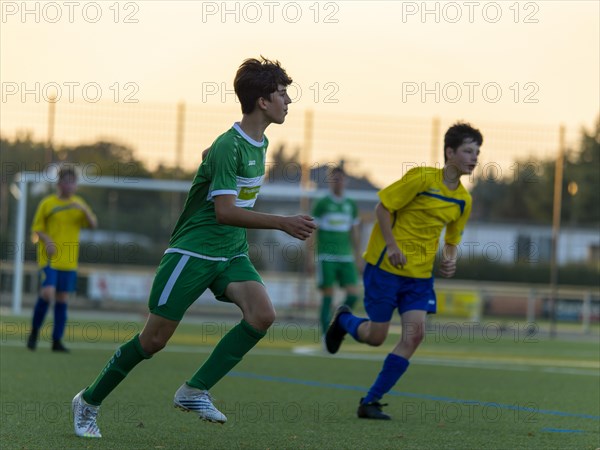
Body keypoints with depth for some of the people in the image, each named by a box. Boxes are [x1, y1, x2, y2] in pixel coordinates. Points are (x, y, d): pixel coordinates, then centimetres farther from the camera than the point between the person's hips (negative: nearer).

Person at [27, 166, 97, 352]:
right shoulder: (47, 203, 0)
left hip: (69, 261, 4)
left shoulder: (79, 204, 11)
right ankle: (34, 332, 1)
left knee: (62, 299, 5)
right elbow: (37, 229, 2)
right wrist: (47, 240, -16)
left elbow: (93, 224, 2)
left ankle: (57, 341, 11)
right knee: (47, 293, -18)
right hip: (49, 258, -4)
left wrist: (84, 210, -14)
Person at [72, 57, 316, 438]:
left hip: (231, 254, 7)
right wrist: (283, 223, -29)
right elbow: (224, 210, -27)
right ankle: (89, 402, 16)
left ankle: (194, 391, -12)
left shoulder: (260, 144, 9)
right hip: (193, 252, -7)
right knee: (154, 339, -3)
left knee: (263, 314, -19)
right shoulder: (228, 146, -19)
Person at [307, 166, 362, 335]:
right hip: (326, 257, -4)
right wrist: (310, 256, -5)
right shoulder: (321, 203, 2)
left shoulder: (351, 205, 14)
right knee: (328, 296, -7)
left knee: (353, 294, -7)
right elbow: (312, 231, 1)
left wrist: (358, 256, 15)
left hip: (346, 257, 4)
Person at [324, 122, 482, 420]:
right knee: (375, 336, -2)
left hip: (420, 275, 6)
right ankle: (343, 320, 35)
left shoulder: (463, 200, 6)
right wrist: (392, 246, -19)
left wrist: (450, 260, -2)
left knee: (415, 334, -11)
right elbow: (383, 207, -11)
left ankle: (371, 401, -1)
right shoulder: (422, 178, -14)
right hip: (385, 267, -6)